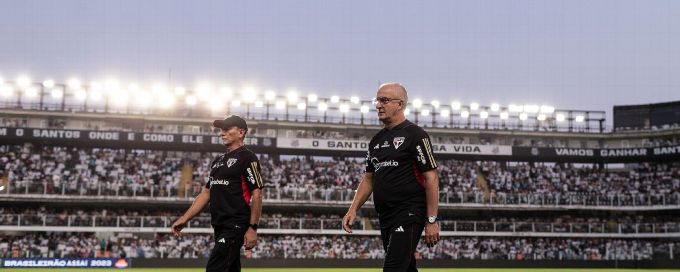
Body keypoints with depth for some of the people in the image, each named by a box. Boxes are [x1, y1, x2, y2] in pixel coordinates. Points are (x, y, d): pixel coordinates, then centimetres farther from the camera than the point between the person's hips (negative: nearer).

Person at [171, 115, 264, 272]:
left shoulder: (247, 158, -6)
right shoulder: (218, 161, 19)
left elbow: (257, 194, -11)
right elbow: (207, 193, 21)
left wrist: (252, 228, -17)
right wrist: (184, 219, 14)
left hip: (236, 225, -8)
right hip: (220, 226, 8)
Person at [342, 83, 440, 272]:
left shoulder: (415, 135, -6)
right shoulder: (376, 140, 17)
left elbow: (431, 179, -10)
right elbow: (369, 179, 22)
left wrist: (431, 221, -15)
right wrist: (353, 209, 9)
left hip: (409, 215, -8)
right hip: (385, 218, 8)